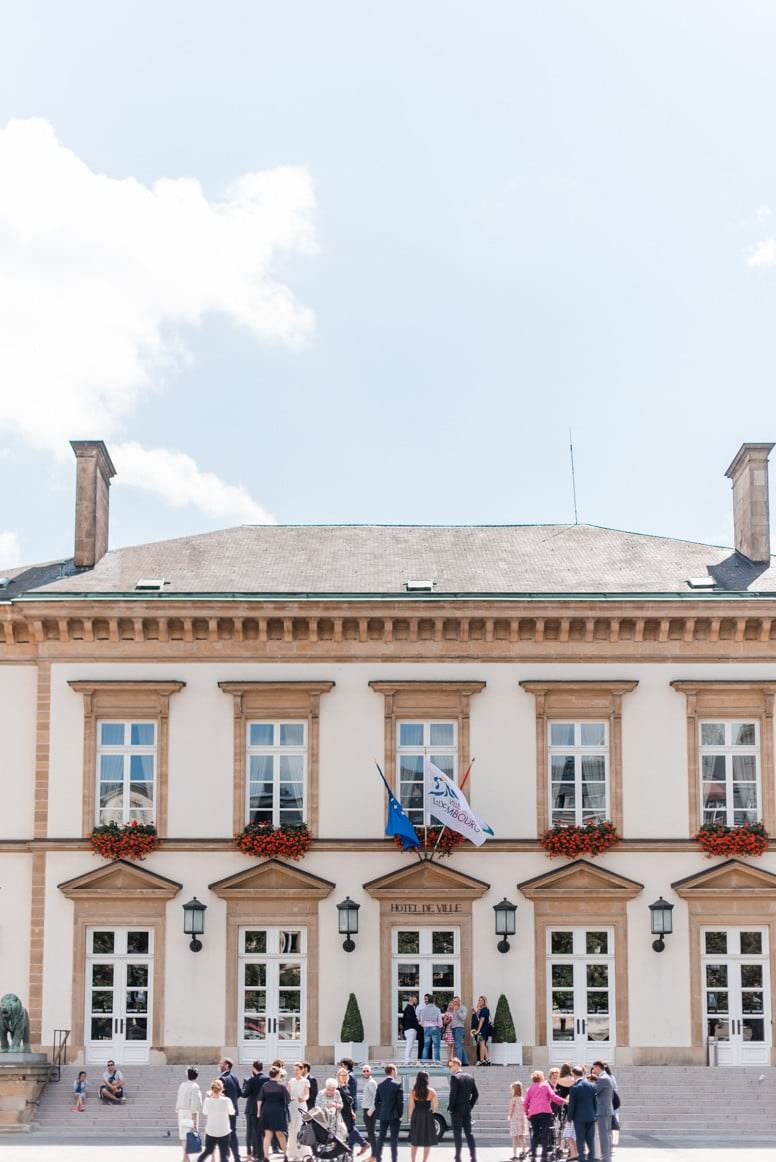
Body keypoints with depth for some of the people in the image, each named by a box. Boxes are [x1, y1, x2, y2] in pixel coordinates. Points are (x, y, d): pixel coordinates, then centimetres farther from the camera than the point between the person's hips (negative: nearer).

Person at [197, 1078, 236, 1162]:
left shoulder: (207, 1100, -10)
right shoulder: (226, 1100, -15)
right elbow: (232, 1112, 2)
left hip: (210, 1132, 3)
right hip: (224, 1132, -3)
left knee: (207, 1151, 23)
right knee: (224, 1155, 3)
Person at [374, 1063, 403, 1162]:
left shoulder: (380, 1085, 5)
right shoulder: (397, 1084, -11)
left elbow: (376, 1101, 7)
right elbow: (401, 1101, -11)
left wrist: (378, 1112, 14)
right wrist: (400, 1114, -1)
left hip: (383, 1115, 5)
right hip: (394, 1115, -5)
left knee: (381, 1138, 11)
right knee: (394, 1139, 0)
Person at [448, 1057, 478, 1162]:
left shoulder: (454, 1077, -13)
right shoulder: (470, 1077, 8)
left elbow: (453, 1094, -19)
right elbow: (476, 1094, 8)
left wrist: (450, 1107, -9)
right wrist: (470, 1106, 14)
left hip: (457, 1109, -6)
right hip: (467, 1110, 6)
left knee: (457, 1133, 1)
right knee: (469, 1132, 10)